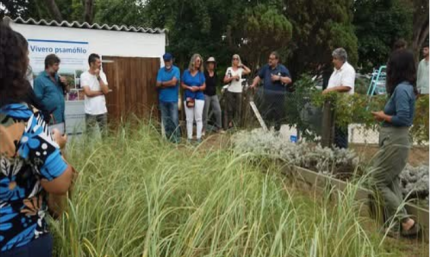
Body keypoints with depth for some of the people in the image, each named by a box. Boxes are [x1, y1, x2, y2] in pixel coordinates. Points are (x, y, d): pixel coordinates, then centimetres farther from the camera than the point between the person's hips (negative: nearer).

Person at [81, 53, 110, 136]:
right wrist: (101, 92, -4)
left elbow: (106, 91, -6)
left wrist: (98, 77, -11)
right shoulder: (84, 75, -7)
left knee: (105, 134, 9)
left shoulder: (102, 74, 6)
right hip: (90, 112, -4)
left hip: (102, 110, 4)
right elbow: (88, 93, -16)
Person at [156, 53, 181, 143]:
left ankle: (176, 137, 4)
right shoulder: (161, 70, 4)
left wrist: (163, 83, -5)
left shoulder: (176, 70, -5)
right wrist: (168, 84, -12)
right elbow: (158, 85, -3)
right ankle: (168, 137, 20)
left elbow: (174, 82, -18)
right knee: (165, 119, 10)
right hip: (163, 99, 4)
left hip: (173, 99, -3)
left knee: (174, 119, -4)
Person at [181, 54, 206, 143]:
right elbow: (182, 84, 5)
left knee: (198, 118, 0)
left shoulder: (201, 73, 3)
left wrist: (198, 88, -15)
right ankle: (189, 137, 10)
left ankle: (199, 137, 5)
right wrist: (189, 88, -12)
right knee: (189, 119, 4)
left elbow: (204, 86, 5)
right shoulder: (186, 72, 2)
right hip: (188, 97, 0)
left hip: (199, 97, 0)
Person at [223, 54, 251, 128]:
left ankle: (236, 123, 6)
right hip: (230, 91, -1)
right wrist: (233, 77, -10)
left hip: (238, 91, 1)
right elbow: (225, 80, 3)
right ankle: (230, 123, 5)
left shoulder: (240, 70, 7)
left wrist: (242, 65, 2)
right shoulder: (229, 69, 6)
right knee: (230, 108, 0)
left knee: (238, 108, 0)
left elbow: (248, 71, -7)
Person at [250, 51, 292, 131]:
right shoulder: (265, 67, 9)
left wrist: (279, 78, -16)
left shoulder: (282, 69, -2)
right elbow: (259, 77, 12)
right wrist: (254, 84, -3)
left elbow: (289, 80, -5)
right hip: (267, 95, 3)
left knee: (278, 114, 3)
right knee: (266, 114, 9)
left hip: (278, 95, -3)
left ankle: (277, 130, 15)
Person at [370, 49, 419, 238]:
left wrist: (383, 117, -9)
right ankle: (394, 226, 18)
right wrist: (386, 115, 5)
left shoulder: (401, 89, -18)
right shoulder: (407, 87, 12)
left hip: (394, 142, -10)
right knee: (391, 182, 12)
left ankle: (406, 220, 3)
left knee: (379, 180, -1)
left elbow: (402, 118, -23)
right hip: (396, 140, 10)